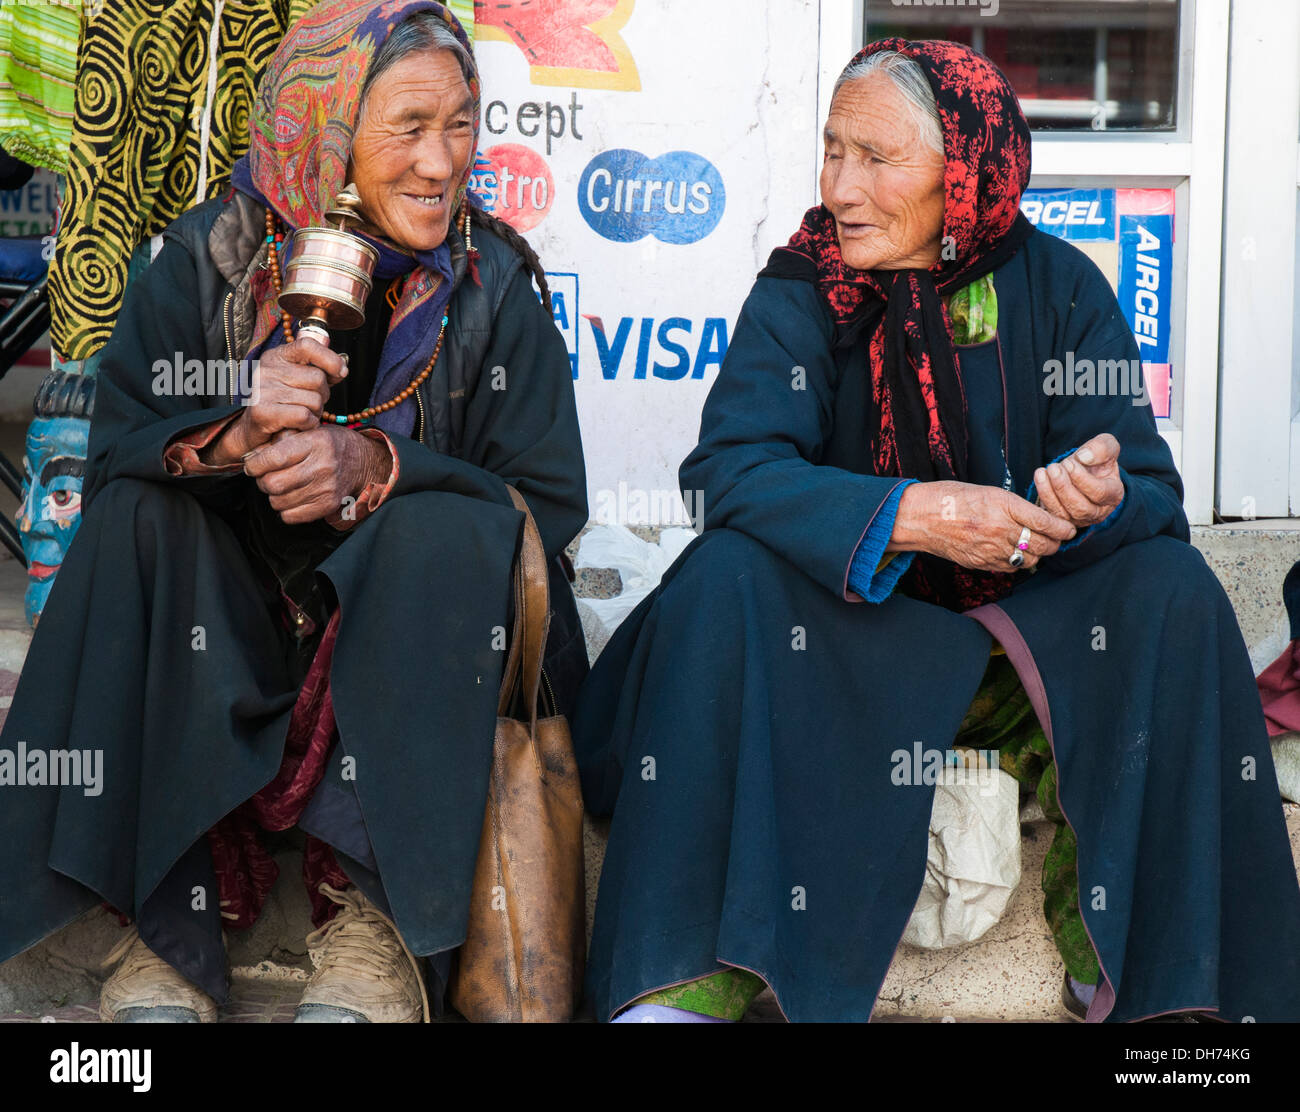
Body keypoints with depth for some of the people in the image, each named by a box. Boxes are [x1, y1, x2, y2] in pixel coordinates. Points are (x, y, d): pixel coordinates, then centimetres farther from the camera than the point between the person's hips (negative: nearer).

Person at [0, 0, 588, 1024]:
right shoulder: (212, 257, -5)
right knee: (137, 514, -24)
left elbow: (550, 498, -11)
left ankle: (379, 901, -25)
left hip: (411, 627, -1)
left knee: (447, 530, -30)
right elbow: (115, 450, -7)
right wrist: (232, 435, -30)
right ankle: (173, 903, -24)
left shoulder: (492, 280, -6)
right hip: (224, 624, 2)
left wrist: (372, 466, -27)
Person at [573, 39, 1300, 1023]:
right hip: (842, 634, 0)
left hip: (1027, 635, 1)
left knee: (1173, 594, -24)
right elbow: (728, 469, -21)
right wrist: (913, 515, -36)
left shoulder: (1059, 288, -5)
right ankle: (690, 979, -28)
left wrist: (1102, 501, -38)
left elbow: (1154, 492, -12)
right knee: (723, 577, -28)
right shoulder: (798, 296, -6)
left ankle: (1142, 970, -19)